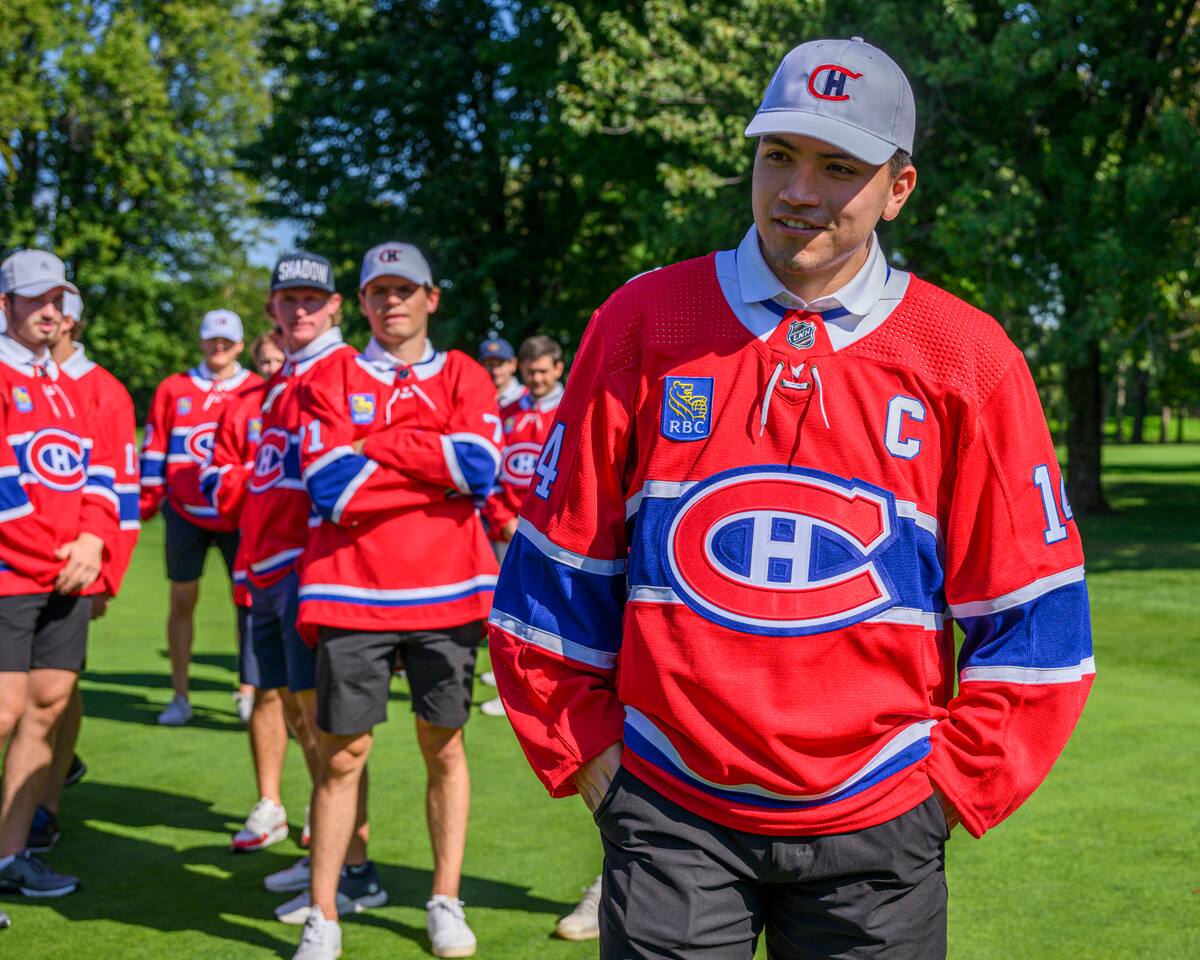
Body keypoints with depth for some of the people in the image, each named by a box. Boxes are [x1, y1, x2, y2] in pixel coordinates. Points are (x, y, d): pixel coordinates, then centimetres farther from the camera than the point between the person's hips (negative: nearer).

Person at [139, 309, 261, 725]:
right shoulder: (174, 389, 6)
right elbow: (154, 449, 8)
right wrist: (146, 504, 3)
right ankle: (180, 697, 10)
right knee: (182, 600, 3)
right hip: (186, 514, 1)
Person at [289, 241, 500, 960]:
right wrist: (438, 468, -8)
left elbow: (482, 468, -10)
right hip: (355, 594, -1)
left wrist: (376, 445, -7)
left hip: (447, 593, 1)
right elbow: (329, 489, -8)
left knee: (444, 746, 8)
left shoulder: (465, 377, 10)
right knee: (343, 755, 2)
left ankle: (446, 902, 20)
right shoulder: (332, 382, 8)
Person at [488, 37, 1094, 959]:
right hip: (670, 806, 0)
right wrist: (581, 744, 4)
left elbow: (1031, 613, 3)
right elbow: (560, 563, 6)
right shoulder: (643, 323, 1)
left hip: (876, 820, 0)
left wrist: (953, 779, 0)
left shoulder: (967, 358, -1)